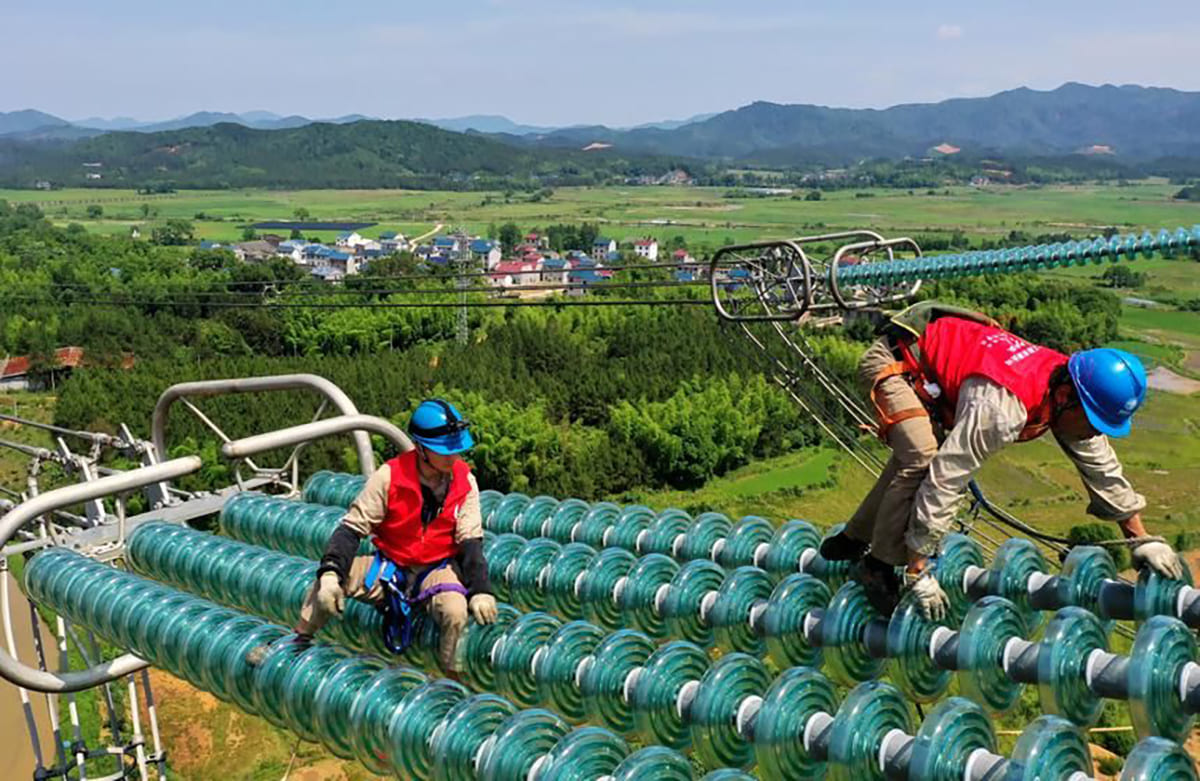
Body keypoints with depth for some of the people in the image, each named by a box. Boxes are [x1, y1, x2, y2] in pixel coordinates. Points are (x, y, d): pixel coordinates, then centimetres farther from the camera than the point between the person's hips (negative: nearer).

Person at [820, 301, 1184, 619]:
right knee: (922, 459, -26)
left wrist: (1143, 541, 5)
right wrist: (919, 574, -32)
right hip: (892, 361, -9)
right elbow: (944, 481, -37)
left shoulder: (1072, 396, -12)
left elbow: (1104, 471, 2)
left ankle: (852, 540, 28)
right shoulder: (1002, 408, -38)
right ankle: (878, 565, -12)